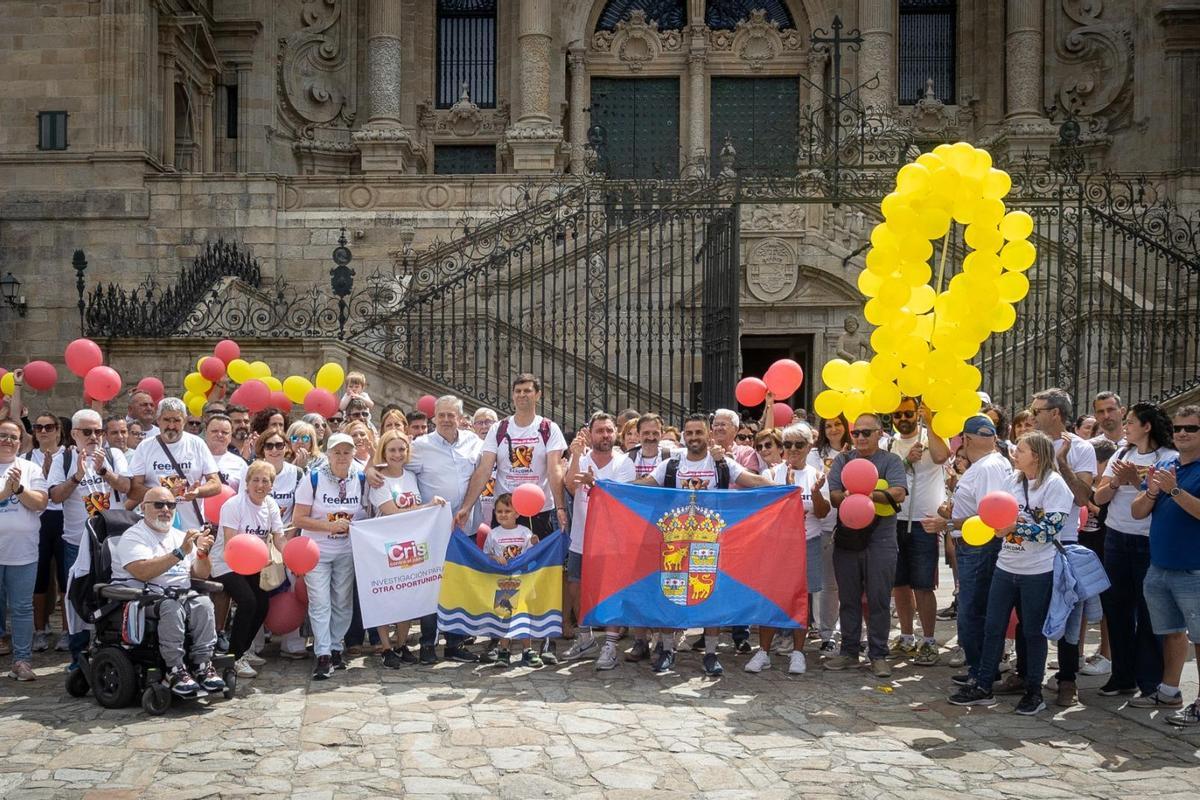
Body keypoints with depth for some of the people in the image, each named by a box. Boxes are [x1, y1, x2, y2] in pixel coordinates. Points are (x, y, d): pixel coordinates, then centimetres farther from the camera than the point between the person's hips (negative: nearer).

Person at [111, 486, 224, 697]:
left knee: (203, 604, -25)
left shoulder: (180, 536, 20)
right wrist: (180, 553, -22)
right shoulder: (133, 536, 1)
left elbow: (201, 574, 15)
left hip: (182, 594, 5)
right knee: (171, 607, -35)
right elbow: (143, 572, -19)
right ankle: (175, 669, -28)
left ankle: (203, 664, -22)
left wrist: (202, 553, -7)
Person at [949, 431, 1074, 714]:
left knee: (1033, 631, 7)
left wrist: (1016, 526, -26)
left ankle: (1034, 690, 22)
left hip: (1038, 571, -6)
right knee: (993, 627, 8)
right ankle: (982, 687, 17)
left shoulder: (1054, 484, -12)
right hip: (1006, 566, 6)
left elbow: (1049, 530, -19)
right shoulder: (1014, 479, 7)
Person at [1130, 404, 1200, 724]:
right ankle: (1169, 692, 28)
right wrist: (1152, 491, -11)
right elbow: (1137, 512, 6)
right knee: (1172, 632, 17)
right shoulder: (1162, 467, 10)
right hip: (1159, 568, 6)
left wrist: (1174, 490, -25)